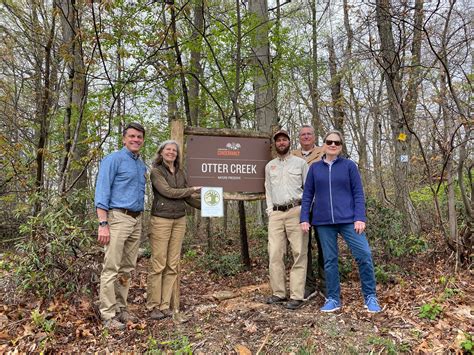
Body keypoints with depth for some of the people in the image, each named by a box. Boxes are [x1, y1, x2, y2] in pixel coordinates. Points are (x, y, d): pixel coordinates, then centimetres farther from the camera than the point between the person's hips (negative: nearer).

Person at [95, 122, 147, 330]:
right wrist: (103, 224, -18)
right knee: (112, 268, -4)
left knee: (127, 268, 11)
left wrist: (140, 220, 12)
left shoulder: (142, 166, 18)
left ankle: (121, 309, 21)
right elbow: (102, 192, -11)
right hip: (118, 217, -7)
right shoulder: (113, 160, -4)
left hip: (136, 220, 7)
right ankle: (108, 315, 5)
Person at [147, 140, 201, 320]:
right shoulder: (156, 171, -2)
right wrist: (193, 189, -6)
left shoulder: (180, 172, 14)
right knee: (158, 264, -4)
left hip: (179, 220, 6)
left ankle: (165, 305, 14)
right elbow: (168, 192, -13)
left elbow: (186, 197, 19)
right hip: (161, 220, -5)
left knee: (173, 265, 5)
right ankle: (153, 306, 9)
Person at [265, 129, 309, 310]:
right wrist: (270, 210, 7)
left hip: (296, 211, -3)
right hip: (276, 213, 3)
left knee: (298, 253, -4)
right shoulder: (269, 166, 17)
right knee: (274, 253, 1)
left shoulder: (300, 162, 7)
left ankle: (296, 295, 0)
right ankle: (279, 293, 11)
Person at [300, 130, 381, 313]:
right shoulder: (315, 168, 8)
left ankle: (370, 296, 11)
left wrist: (360, 218, -9)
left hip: (348, 219, -1)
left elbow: (358, 193, 0)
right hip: (323, 221, 2)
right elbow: (308, 194, 9)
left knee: (364, 255, -7)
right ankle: (333, 299, 18)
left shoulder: (349, 165, 3)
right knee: (329, 260, 7)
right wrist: (304, 218, 1)